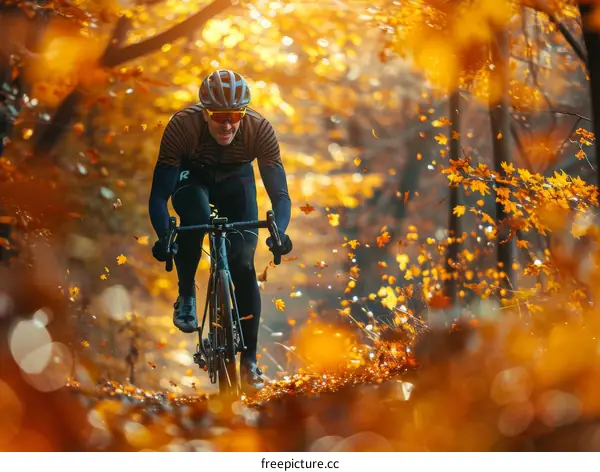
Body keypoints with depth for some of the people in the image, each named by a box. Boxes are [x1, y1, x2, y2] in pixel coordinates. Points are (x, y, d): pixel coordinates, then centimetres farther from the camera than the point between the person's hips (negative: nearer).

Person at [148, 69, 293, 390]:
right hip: (191, 178, -1)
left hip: (236, 181, 1)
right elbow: (159, 194, -32)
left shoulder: (260, 130, -32)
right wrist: (163, 237, -49)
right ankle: (186, 295, -11)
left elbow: (280, 194, -30)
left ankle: (249, 360, 2)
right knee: (196, 217, -37)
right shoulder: (182, 126, -35)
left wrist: (279, 231, -50)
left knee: (243, 266, -13)